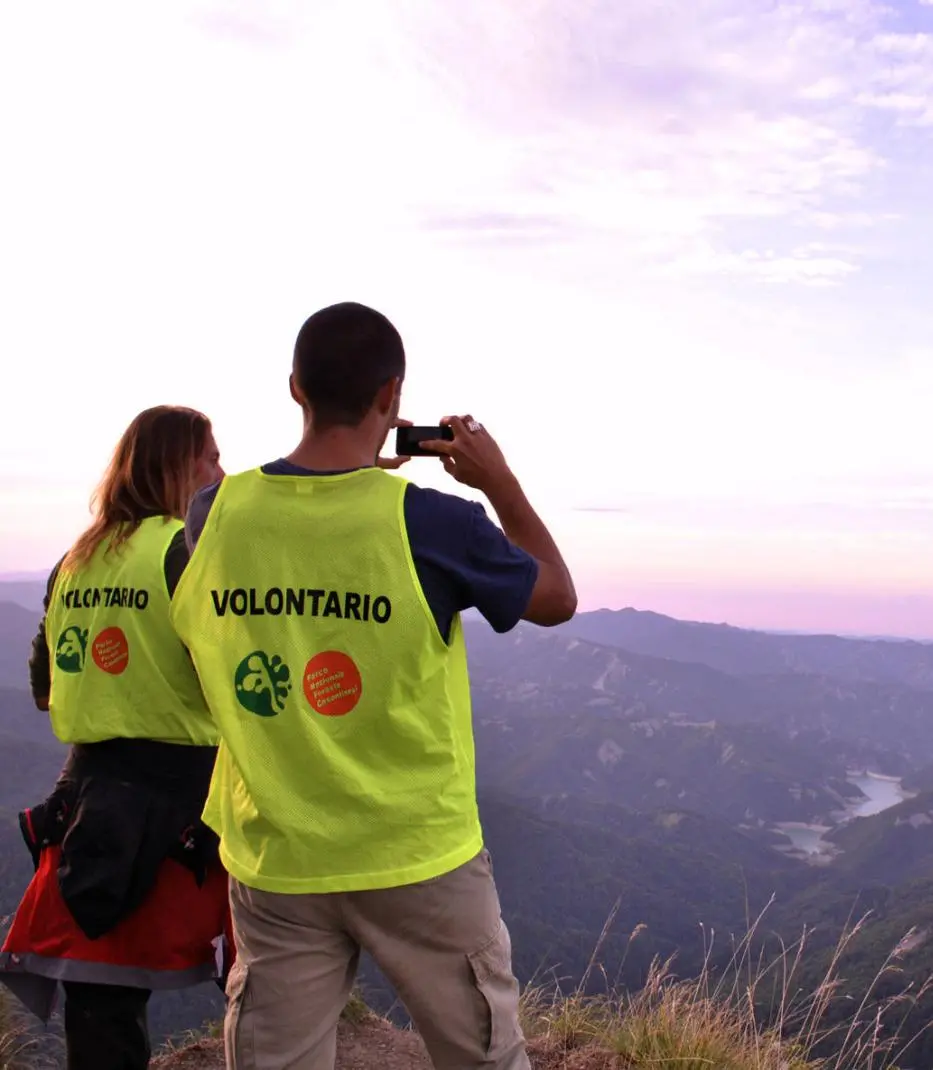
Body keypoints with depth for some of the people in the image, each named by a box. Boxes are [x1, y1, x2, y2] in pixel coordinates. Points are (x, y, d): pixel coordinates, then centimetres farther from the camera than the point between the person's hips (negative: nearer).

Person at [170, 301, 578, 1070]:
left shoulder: (216, 512, -9)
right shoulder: (432, 523, -18)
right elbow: (557, 599, -1)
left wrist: (348, 468, 13)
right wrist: (501, 483, 5)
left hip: (276, 861, 3)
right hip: (420, 860, -2)